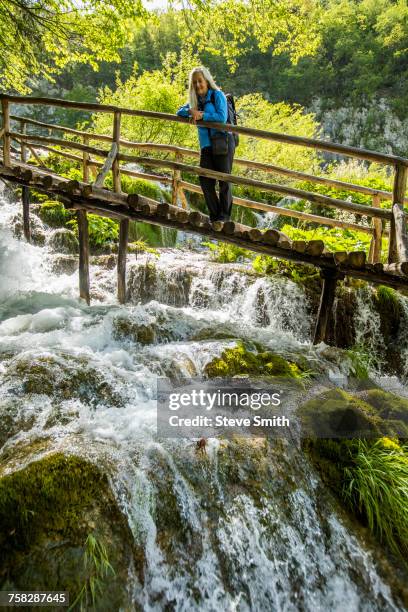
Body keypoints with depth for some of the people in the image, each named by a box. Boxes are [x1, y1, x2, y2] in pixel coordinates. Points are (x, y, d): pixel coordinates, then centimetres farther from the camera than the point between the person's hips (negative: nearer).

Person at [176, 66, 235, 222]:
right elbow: (179, 112, 12)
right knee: (205, 180, 2)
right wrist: (190, 111, -8)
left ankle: (224, 216, 5)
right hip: (206, 145, 6)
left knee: (224, 180, -4)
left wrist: (202, 115, -16)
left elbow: (222, 117, -15)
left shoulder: (217, 95, -2)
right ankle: (214, 215, 15)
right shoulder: (196, 99, 17)